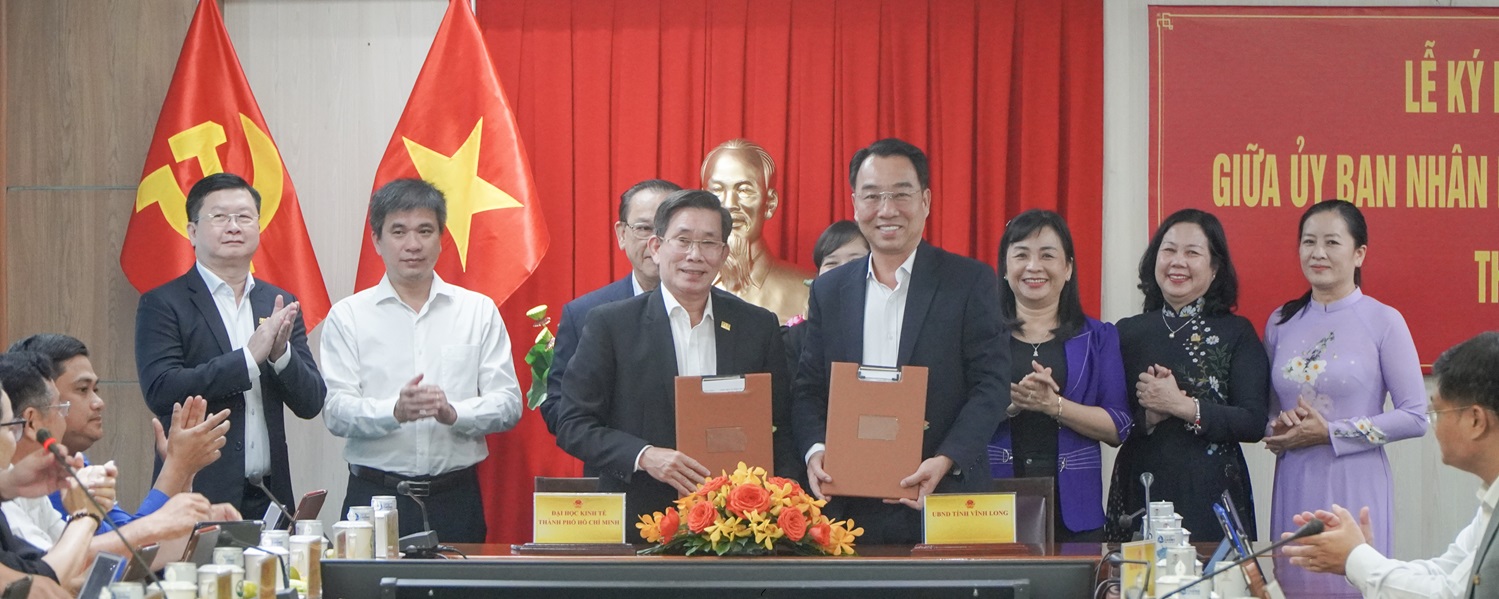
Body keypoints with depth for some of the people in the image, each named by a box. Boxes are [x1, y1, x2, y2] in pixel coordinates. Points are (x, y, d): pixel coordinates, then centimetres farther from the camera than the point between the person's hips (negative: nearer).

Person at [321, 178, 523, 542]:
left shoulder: (479, 311, 9)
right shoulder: (348, 317, 5)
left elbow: (508, 404, 3)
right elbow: (336, 411, -4)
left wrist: (453, 413, -16)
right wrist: (395, 411, -22)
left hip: (456, 498, 1)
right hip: (375, 496, -1)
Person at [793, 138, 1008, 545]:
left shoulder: (971, 281, 2)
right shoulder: (830, 290, 14)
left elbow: (990, 386, -4)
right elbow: (808, 389, 12)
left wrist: (945, 461, -18)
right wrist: (815, 451, -8)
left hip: (944, 504, -3)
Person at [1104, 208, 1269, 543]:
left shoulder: (1236, 333, 3)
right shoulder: (1128, 333, 9)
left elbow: (1255, 424, -7)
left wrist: (1183, 406, -14)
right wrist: (1149, 417, -14)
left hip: (1212, 494, -2)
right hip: (1140, 492, 2)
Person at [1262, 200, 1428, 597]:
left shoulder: (1383, 322, -3)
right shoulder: (1281, 323, 10)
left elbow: (1416, 417, -7)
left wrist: (1330, 433, -12)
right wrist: (1278, 429, -5)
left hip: (1355, 486, -4)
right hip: (1294, 486, 4)